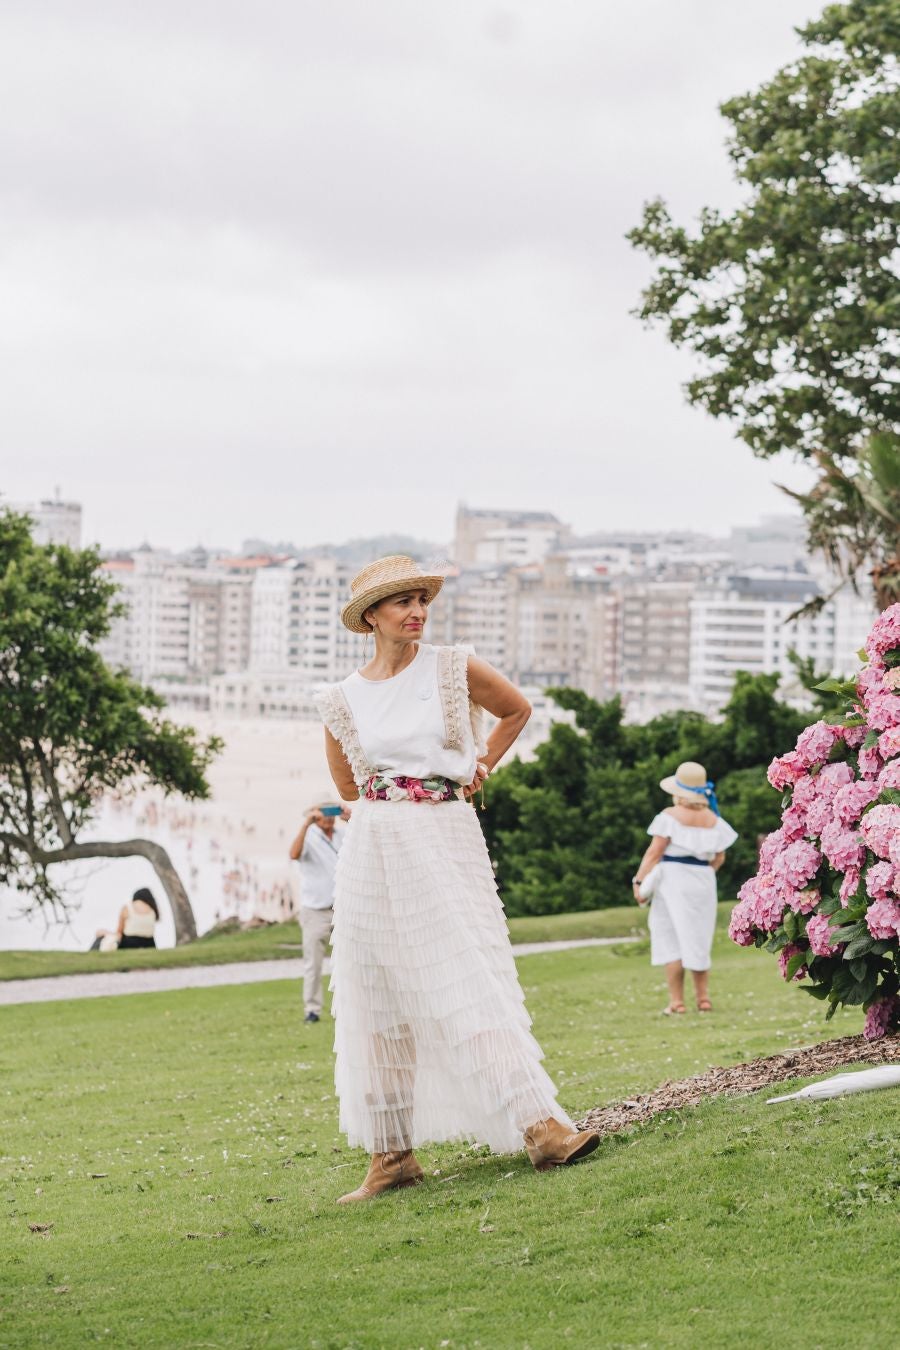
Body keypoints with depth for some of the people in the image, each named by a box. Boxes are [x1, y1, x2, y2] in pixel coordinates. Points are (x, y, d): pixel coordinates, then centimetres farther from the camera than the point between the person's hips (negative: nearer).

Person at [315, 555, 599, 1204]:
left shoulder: (454, 669, 1)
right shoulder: (343, 700, 6)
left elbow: (518, 710, 18)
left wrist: (477, 769, 9)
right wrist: (396, 790, 9)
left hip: (447, 841, -2)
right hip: (375, 852, 2)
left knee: (473, 986, -13)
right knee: (379, 1004, 4)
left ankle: (541, 1127, -16)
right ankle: (392, 1153, 10)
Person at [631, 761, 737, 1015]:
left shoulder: (670, 816, -9)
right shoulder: (713, 820, 5)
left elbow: (654, 852, -12)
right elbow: (719, 857, 7)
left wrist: (639, 881, -10)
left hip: (673, 879, -4)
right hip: (703, 882, 5)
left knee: (671, 939, 1)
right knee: (699, 941, 14)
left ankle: (676, 1001, -2)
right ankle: (703, 997, 13)